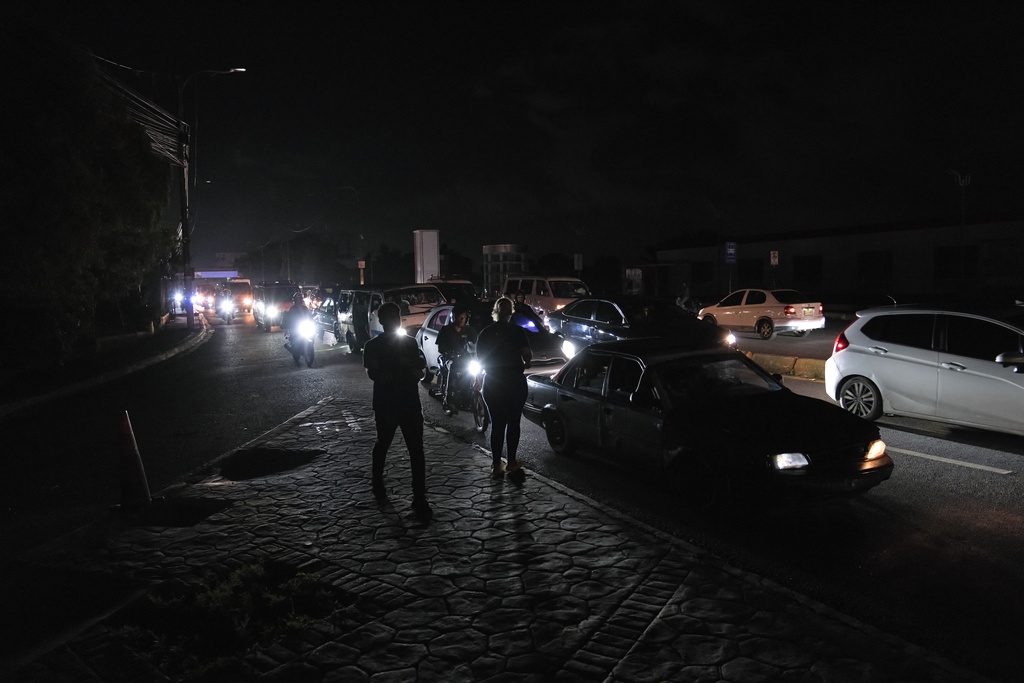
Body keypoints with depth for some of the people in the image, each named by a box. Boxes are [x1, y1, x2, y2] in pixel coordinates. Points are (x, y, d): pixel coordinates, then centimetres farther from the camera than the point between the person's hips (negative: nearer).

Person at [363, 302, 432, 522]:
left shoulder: (410, 342, 8)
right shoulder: (372, 346, -2)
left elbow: (419, 372, 5)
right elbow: (373, 374, -15)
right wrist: (404, 371, -22)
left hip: (410, 404, 2)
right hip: (385, 405, -2)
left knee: (416, 452, -3)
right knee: (382, 446, 16)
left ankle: (420, 500, 0)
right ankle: (378, 487, 40)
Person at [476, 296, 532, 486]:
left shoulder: (485, 333, 3)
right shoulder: (517, 331, -5)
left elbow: (480, 359, 2)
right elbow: (528, 355, -14)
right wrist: (524, 366, 5)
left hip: (492, 383, 2)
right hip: (515, 382, -2)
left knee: (497, 423, 8)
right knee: (513, 422, 8)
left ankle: (496, 466, 10)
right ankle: (512, 462, 5)